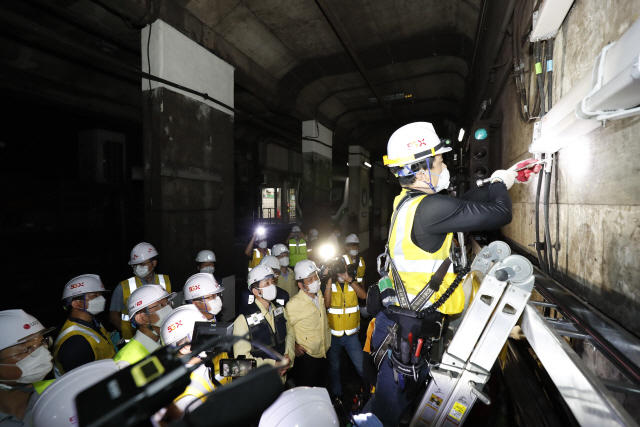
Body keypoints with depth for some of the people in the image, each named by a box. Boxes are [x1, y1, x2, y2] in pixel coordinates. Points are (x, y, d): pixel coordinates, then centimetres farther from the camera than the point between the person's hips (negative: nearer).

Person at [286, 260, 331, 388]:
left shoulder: (320, 295, -2)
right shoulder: (294, 304, -25)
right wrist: (294, 346, -16)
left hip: (322, 353, 7)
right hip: (306, 356, -6)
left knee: (321, 390, 24)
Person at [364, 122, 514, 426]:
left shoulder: (407, 200, 2)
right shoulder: (431, 207, -26)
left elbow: (463, 203, 16)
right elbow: (500, 214, -15)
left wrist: (497, 184, 19)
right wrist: (499, 184, 4)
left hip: (395, 310, 9)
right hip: (410, 327, -9)